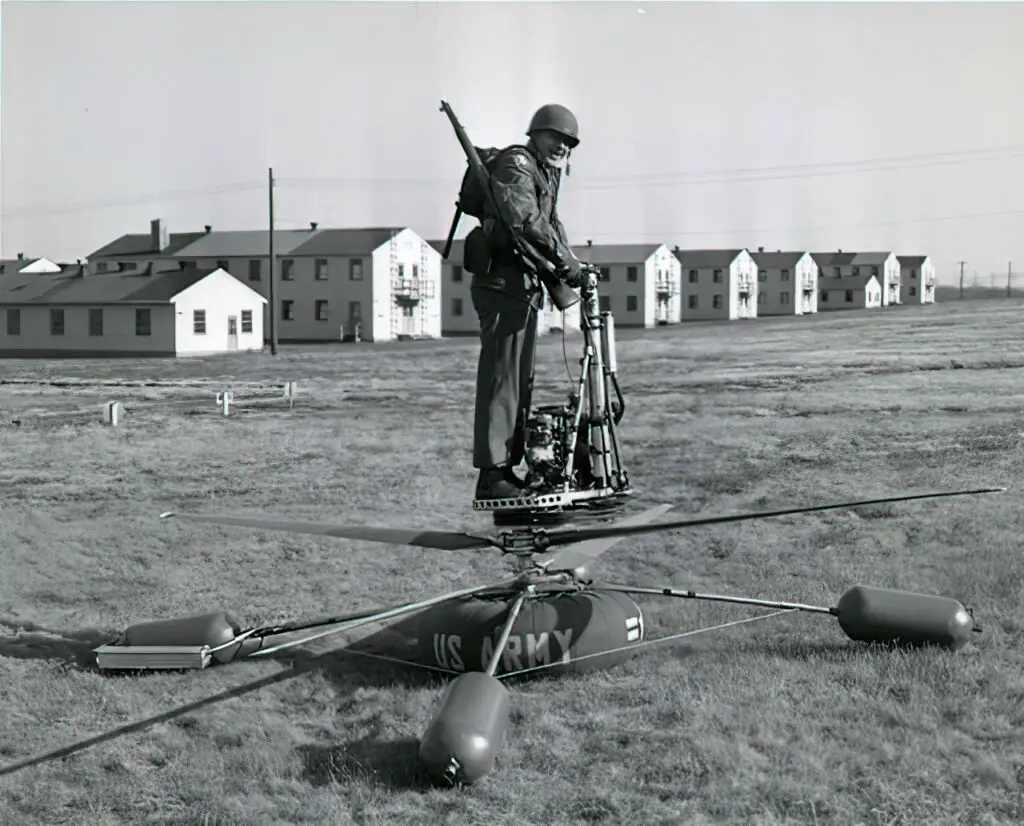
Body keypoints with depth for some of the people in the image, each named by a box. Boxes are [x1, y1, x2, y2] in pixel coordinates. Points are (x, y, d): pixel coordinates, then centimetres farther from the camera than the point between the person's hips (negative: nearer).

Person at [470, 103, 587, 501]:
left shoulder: (546, 174, 24)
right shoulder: (516, 163, -8)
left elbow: (551, 223, 19)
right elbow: (524, 218, -24)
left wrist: (571, 266, 2)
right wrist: (567, 261, -25)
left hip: (525, 286, 11)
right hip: (502, 284, -11)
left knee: (521, 381, 12)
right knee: (500, 377, -13)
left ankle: (509, 469, 18)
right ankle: (491, 475, -14)